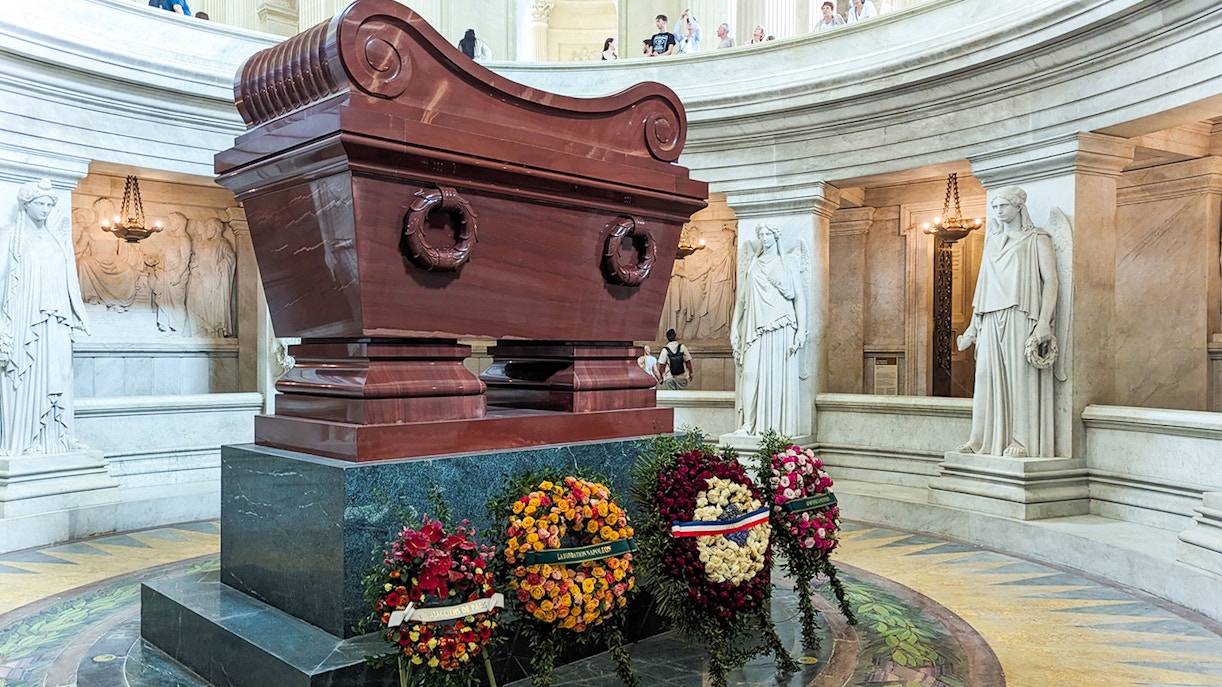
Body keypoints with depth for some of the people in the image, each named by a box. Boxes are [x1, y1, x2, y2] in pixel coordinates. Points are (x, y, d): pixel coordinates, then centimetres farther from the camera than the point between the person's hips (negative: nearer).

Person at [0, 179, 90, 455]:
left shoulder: (58, 238, 15)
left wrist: (72, 315, 10)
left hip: (54, 320, 4)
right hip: (23, 317, -4)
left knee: (54, 377, 2)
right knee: (23, 377, -5)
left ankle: (52, 438, 7)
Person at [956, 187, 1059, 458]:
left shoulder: (1037, 239, 5)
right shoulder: (993, 241, 20)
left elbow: (1050, 280, -3)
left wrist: (1044, 322, -14)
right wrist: (974, 323, 17)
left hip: (1020, 316, -5)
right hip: (991, 318, 5)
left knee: (1020, 374, -7)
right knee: (987, 374, -1)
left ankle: (1021, 441, -4)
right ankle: (982, 439, 1)